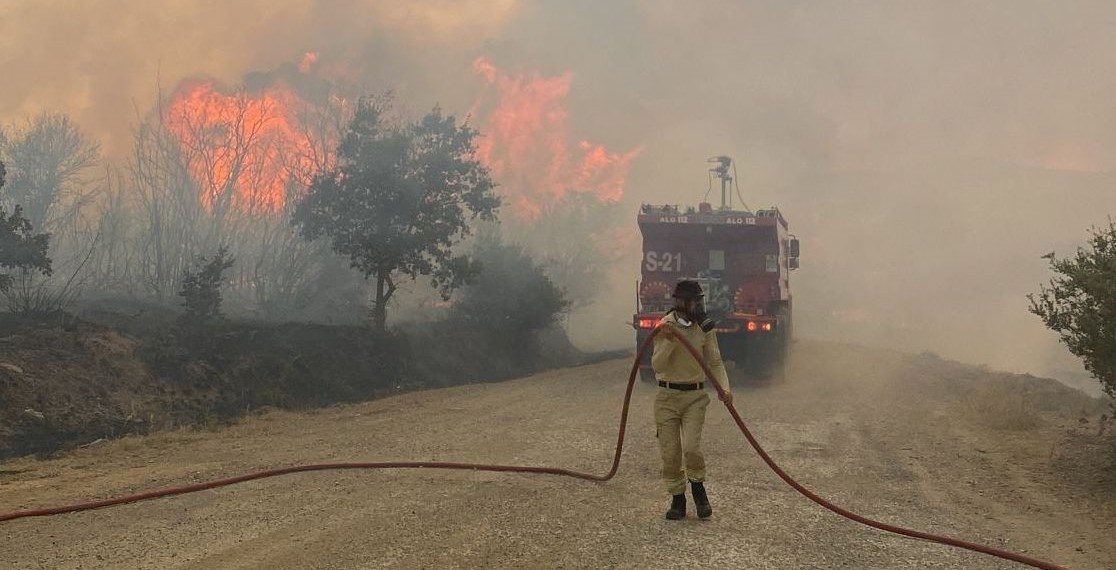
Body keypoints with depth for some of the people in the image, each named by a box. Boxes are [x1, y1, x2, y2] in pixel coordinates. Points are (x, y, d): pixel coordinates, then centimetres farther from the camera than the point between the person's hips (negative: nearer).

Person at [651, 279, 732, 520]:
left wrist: (724, 388, -10)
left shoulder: (705, 328, 1)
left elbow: (715, 362, 5)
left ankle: (698, 489, 11)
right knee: (670, 452, 2)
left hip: (695, 395, 1)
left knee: (691, 447, -14)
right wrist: (668, 341, -25)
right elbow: (657, 366, -10)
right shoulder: (665, 326, -6)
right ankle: (677, 498, 19)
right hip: (667, 395, 0)